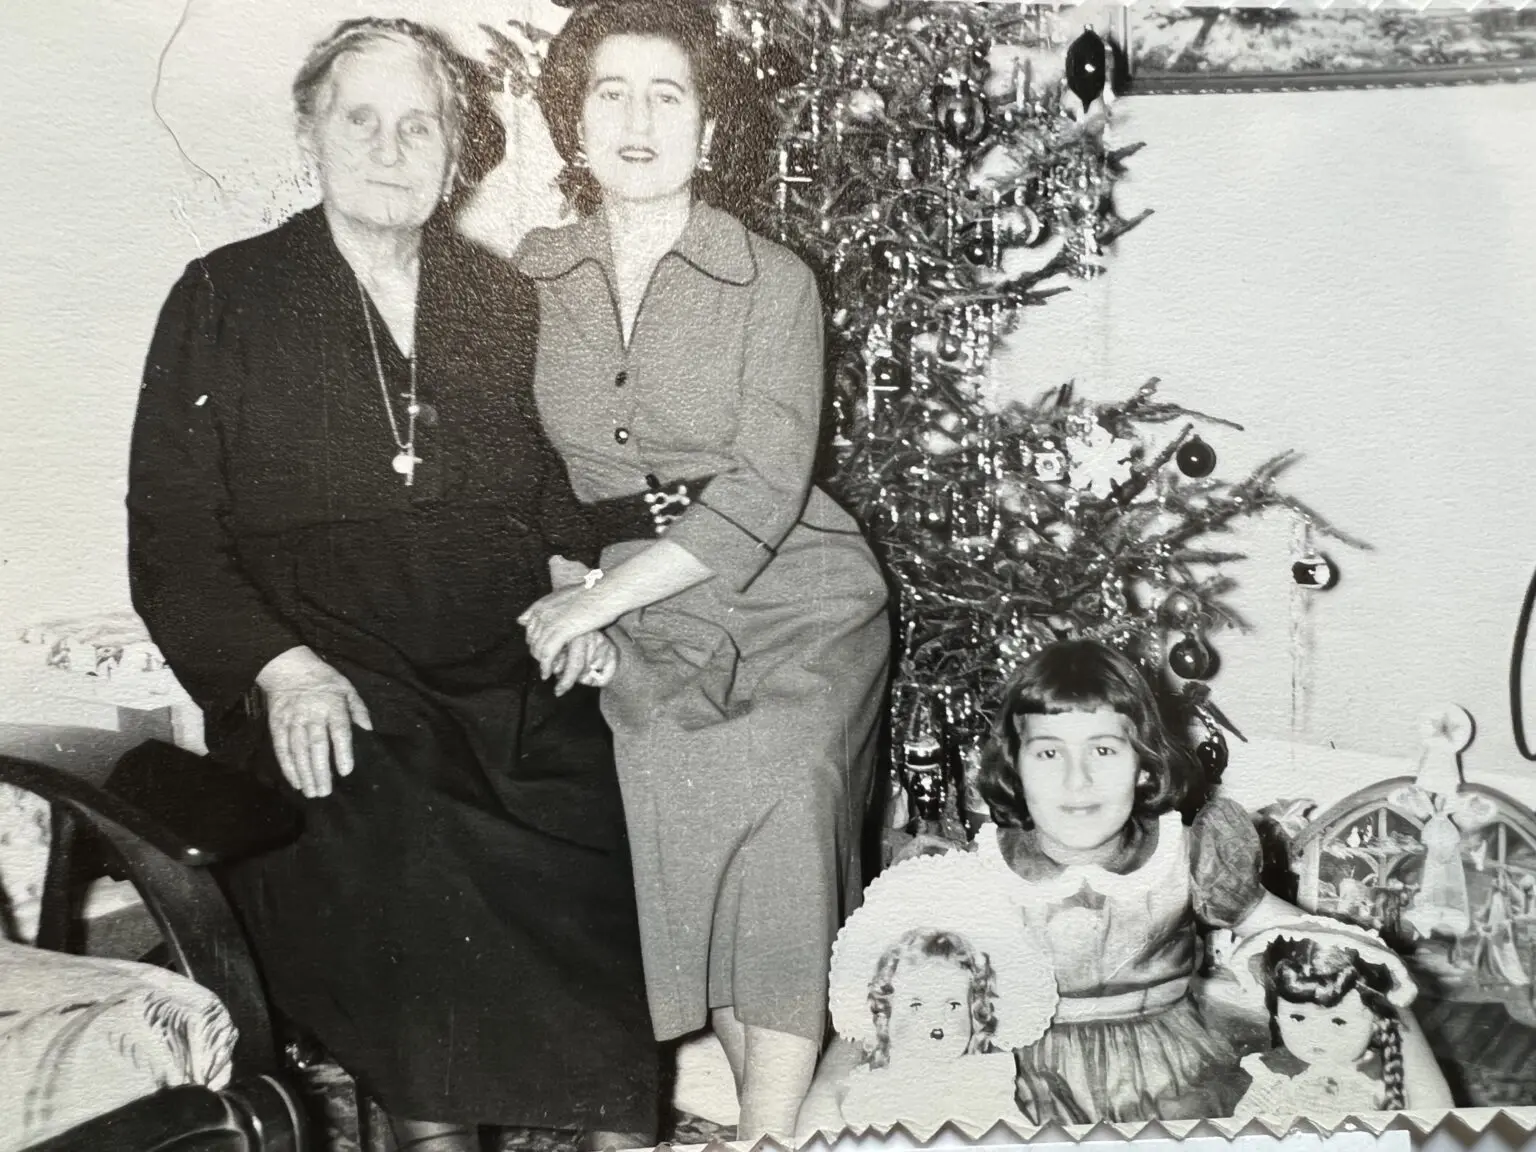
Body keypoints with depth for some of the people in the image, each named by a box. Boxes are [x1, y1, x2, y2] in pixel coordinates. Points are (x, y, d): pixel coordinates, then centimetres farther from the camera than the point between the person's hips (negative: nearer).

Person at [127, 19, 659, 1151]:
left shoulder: (512, 305, 16)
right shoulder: (222, 301, 7)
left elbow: (566, 486, 23)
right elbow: (170, 537, 3)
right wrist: (282, 665, -13)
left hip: (516, 680, 3)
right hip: (333, 700, -2)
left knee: (628, 832, -22)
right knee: (400, 848, -32)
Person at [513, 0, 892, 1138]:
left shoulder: (773, 282, -3)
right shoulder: (531, 278, 7)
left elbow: (762, 496, -11)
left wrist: (599, 601, -17)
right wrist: (564, 596, -6)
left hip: (794, 598, -2)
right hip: (642, 623, 2)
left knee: (781, 777, -27)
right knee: (660, 754, -27)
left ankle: (770, 1126, -17)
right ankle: (755, 1073, -13)